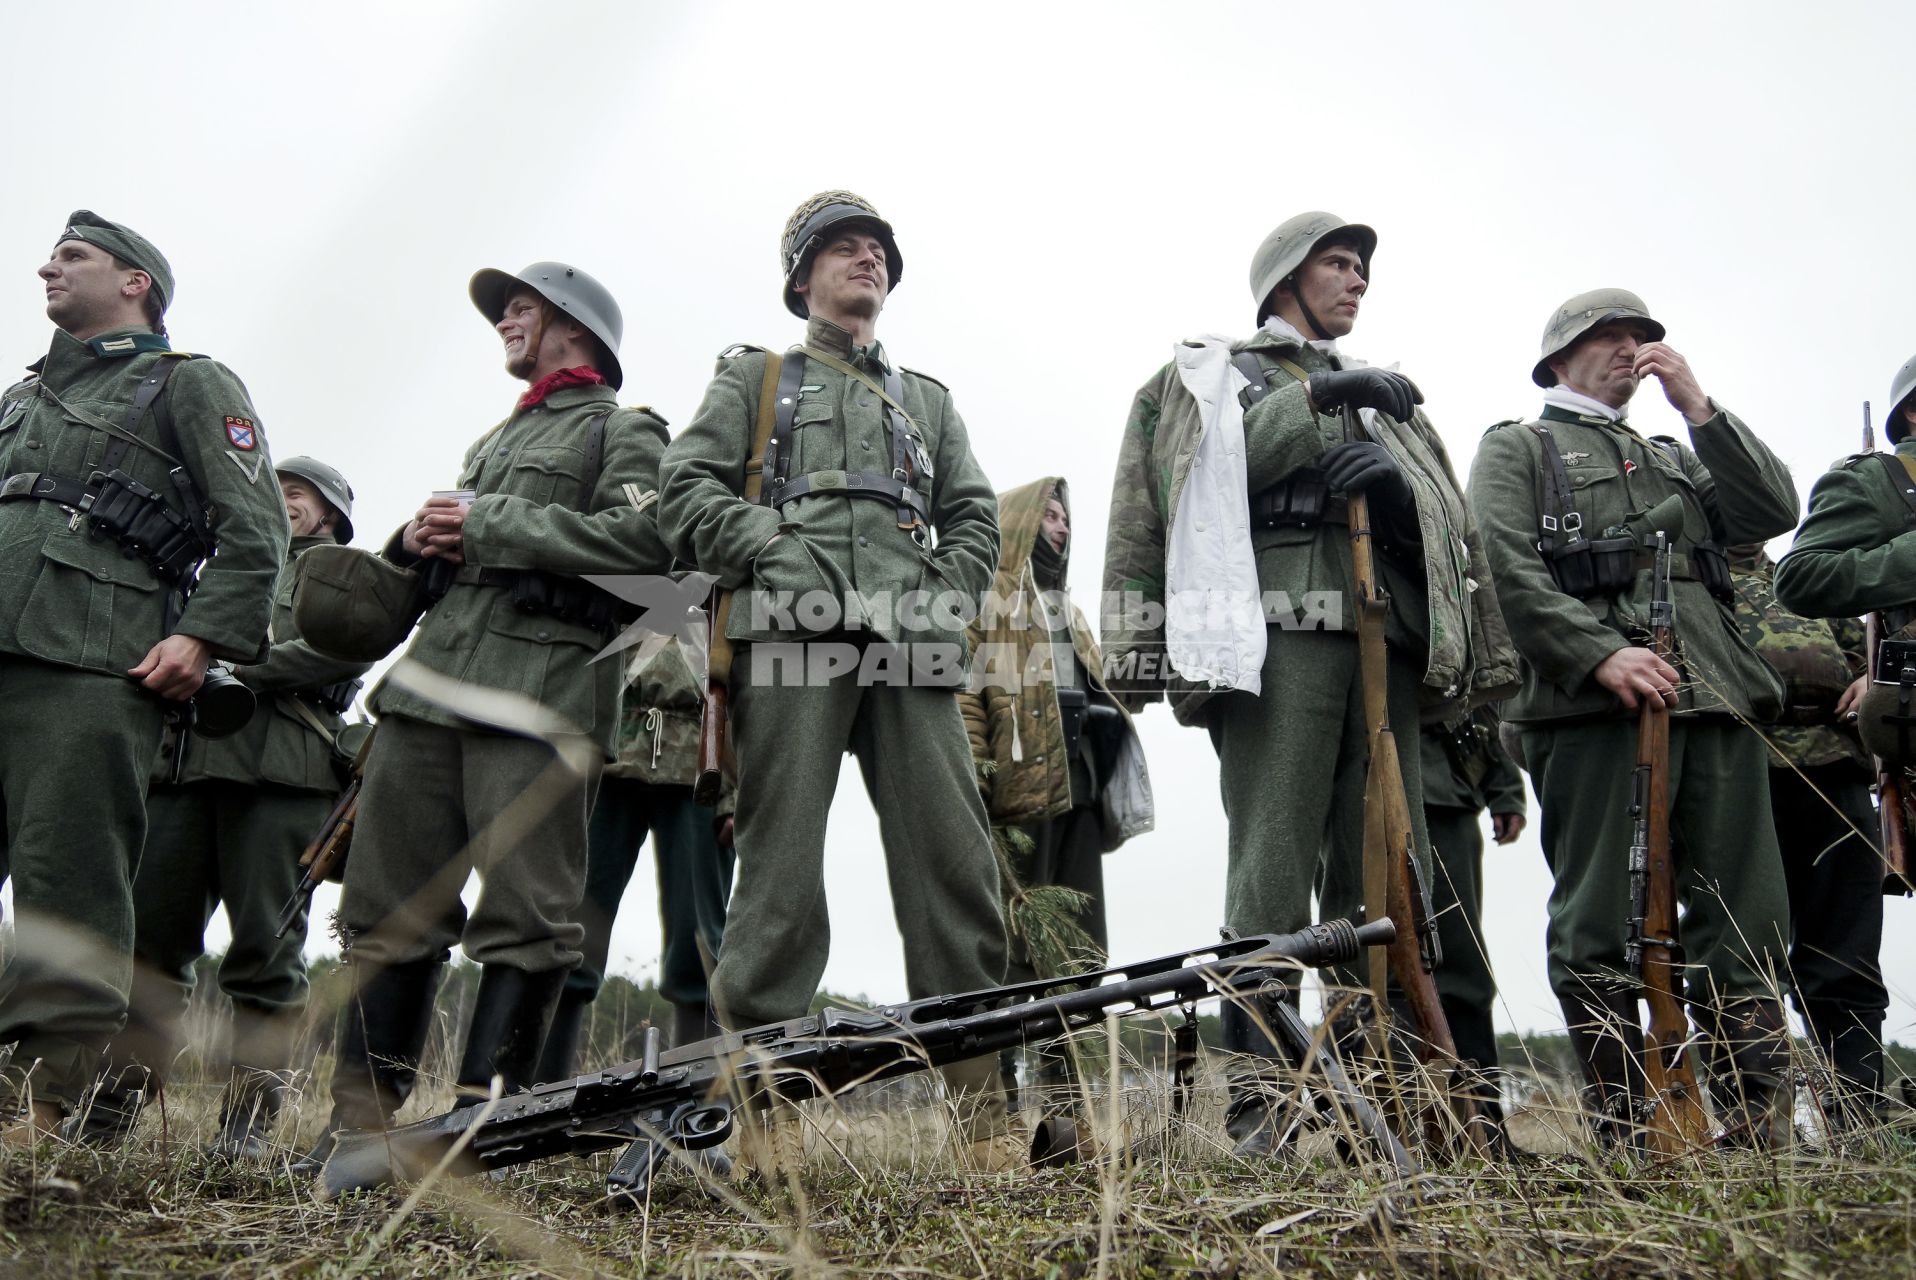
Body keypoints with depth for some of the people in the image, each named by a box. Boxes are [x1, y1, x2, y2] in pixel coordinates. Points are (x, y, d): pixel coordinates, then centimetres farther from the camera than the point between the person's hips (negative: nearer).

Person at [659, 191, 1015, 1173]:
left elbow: (974, 517, 24)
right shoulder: (753, 377, 23)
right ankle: (761, 1089, -6)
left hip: (912, 646, 3)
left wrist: (948, 597, 4)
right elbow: (687, 489, 9)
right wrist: (776, 553, -6)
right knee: (782, 857, -9)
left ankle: (976, 1093, -3)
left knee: (953, 853, -7)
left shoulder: (928, 398, 32)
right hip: (792, 633, -3)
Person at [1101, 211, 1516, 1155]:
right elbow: (1220, 460, -4)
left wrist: (1392, 480, -4)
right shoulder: (1216, 371, 18)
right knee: (1274, 874, -12)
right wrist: (1317, 394, -6)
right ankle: (1258, 1100, -12)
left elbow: (1437, 525, 17)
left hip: (1380, 638, 5)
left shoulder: (1379, 397, 30)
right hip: (1276, 631, -5)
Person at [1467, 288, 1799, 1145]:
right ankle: (1624, 1134, -2)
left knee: (1745, 926, 2)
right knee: (1601, 932, -6)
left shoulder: (1675, 458, 32)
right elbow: (1510, 571, -4)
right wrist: (1603, 654, -17)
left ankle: (1756, 1130, 6)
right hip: (1595, 711, -6)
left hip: (1718, 705, 6)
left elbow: (1773, 512, 15)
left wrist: (1699, 408, 10)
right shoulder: (1515, 449, 13)